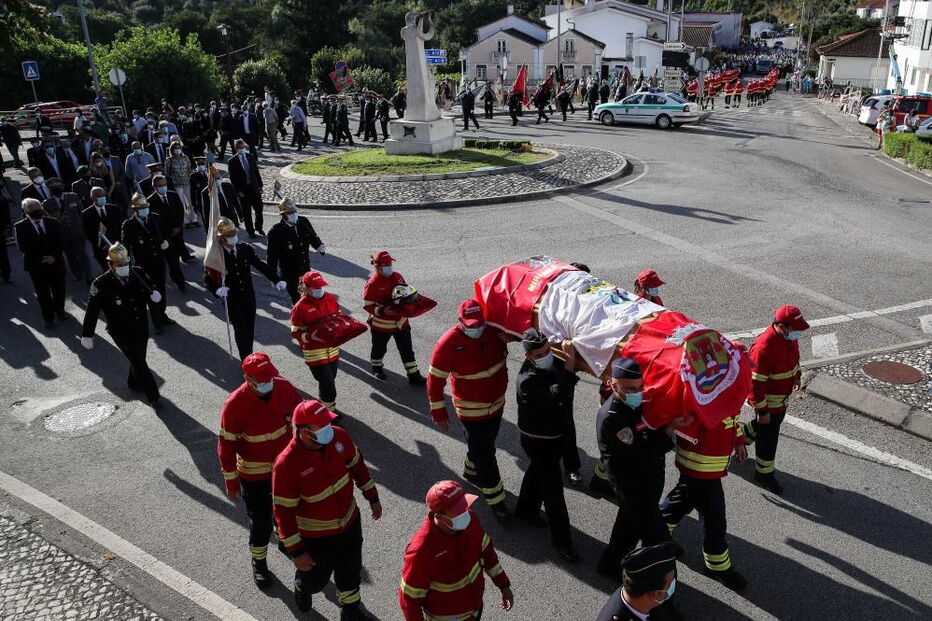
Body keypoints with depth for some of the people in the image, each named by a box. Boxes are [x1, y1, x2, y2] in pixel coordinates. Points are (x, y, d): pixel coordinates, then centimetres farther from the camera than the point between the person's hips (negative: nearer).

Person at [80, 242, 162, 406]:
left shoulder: (138, 273, -8)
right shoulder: (101, 284, -20)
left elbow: (150, 289, 10)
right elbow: (92, 311, -15)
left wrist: (154, 296, -13)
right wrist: (87, 335, -13)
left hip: (141, 327, 5)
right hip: (120, 331, -4)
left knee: (139, 358, 21)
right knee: (138, 362, -3)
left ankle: (134, 383, 49)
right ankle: (152, 395, 12)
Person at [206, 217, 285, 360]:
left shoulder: (246, 249, -4)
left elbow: (261, 265, 1)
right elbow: (208, 278, -9)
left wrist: (277, 280, -10)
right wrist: (217, 289, -30)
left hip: (249, 296, 3)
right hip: (231, 300, -3)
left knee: (250, 329, 11)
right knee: (240, 330, -1)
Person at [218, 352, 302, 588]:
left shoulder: (285, 388, -16)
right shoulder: (235, 404, -26)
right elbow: (226, 444, -16)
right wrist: (231, 481, -12)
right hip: (254, 474, -3)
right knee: (260, 524, 8)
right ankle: (258, 562, 36)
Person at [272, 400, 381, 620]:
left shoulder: (339, 436, -18)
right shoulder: (286, 465, -32)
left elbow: (357, 465, 1)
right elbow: (284, 511, -23)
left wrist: (372, 498, 10)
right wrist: (296, 551, -16)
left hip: (350, 523, 4)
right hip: (316, 536, -4)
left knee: (350, 572, 24)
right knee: (316, 579, 22)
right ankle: (302, 586, 59)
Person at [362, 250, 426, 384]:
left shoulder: (397, 276, -1)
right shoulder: (372, 284, -20)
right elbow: (367, 305, -17)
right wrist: (383, 310, -30)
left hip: (401, 321, 5)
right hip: (381, 324, -5)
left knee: (407, 349, 8)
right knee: (379, 348, 18)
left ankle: (414, 375, 16)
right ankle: (376, 366, 48)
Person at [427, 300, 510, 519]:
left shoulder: (494, 330, -11)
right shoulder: (449, 343, -24)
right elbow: (435, 379, -16)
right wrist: (439, 413, -12)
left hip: (497, 403, 6)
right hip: (471, 410, -6)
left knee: (485, 444, 25)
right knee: (485, 454, 2)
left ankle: (471, 472, 51)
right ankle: (495, 499, 17)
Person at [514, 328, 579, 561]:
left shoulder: (554, 360, -9)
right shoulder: (527, 380, -32)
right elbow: (556, 395, -45)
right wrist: (570, 363, -48)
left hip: (557, 432, 8)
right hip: (538, 440, -8)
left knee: (538, 471, 28)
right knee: (553, 488, 0)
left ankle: (525, 509, 51)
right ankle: (561, 540, 15)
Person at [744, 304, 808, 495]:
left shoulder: (790, 336, -9)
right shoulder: (764, 347, -36)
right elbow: (756, 381, -29)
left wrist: (796, 376, 23)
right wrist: (761, 409, -24)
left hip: (782, 397, 9)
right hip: (768, 400, -9)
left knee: (768, 424, 29)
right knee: (769, 437, 6)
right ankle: (764, 475, 26)